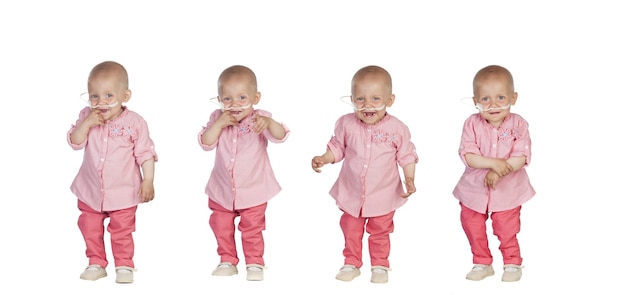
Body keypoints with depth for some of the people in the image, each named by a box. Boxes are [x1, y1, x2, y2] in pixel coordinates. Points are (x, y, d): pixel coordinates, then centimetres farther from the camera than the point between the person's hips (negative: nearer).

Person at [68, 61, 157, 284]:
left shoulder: (134, 122, -14)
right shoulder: (86, 117, -4)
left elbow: (145, 153, -10)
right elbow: (74, 143, -10)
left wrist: (148, 181, -16)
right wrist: (87, 123, -24)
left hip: (123, 192, -3)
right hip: (90, 191, 4)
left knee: (122, 231, 7)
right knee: (90, 229, 14)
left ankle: (124, 266, 21)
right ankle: (96, 264, 28)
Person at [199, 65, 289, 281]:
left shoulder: (259, 120, -15)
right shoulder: (218, 119, -7)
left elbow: (280, 136, -30)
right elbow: (206, 143, -15)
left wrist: (268, 123, -49)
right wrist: (219, 124, -27)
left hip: (253, 191, -3)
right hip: (222, 190, 3)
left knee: (252, 229, 5)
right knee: (221, 228, 13)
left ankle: (255, 263, 19)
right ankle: (227, 261, 29)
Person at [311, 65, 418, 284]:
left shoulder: (397, 129, -16)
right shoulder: (346, 124, -12)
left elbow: (406, 156, -7)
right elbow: (337, 147, 1)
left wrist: (409, 179, -17)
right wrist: (323, 159, -15)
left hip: (383, 195, -2)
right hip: (352, 193, 2)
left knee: (379, 233, 15)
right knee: (350, 231, 16)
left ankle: (380, 265, 33)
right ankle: (351, 264, 33)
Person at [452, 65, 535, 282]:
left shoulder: (518, 124, -13)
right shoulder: (472, 124, -13)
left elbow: (521, 158, -19)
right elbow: (468, 156, -20)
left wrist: (499, 172, -28)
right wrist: (493, 163, -31)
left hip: (507, 191, -2)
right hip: (474, 189, 2)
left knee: (507, 231, 8)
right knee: (473, 229, 14)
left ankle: (512, 264, 30)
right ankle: (482, 263, 33)